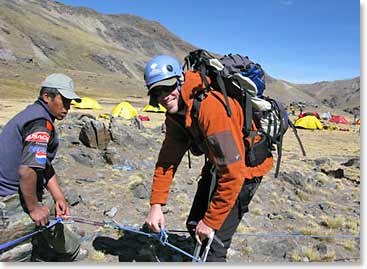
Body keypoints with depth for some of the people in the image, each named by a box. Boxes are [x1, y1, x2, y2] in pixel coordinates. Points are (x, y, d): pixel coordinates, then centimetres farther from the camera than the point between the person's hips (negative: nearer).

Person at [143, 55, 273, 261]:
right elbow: (167, 159, 0)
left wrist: (211, 220, -23)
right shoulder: (176, 113, -6)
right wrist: (156, 205, -6)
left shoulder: (212, 107, -34)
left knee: (214, 242, -8)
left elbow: (234, 173, -33)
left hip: (245, 167, -8)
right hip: (217, 165, 8)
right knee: (194, 226, 19)